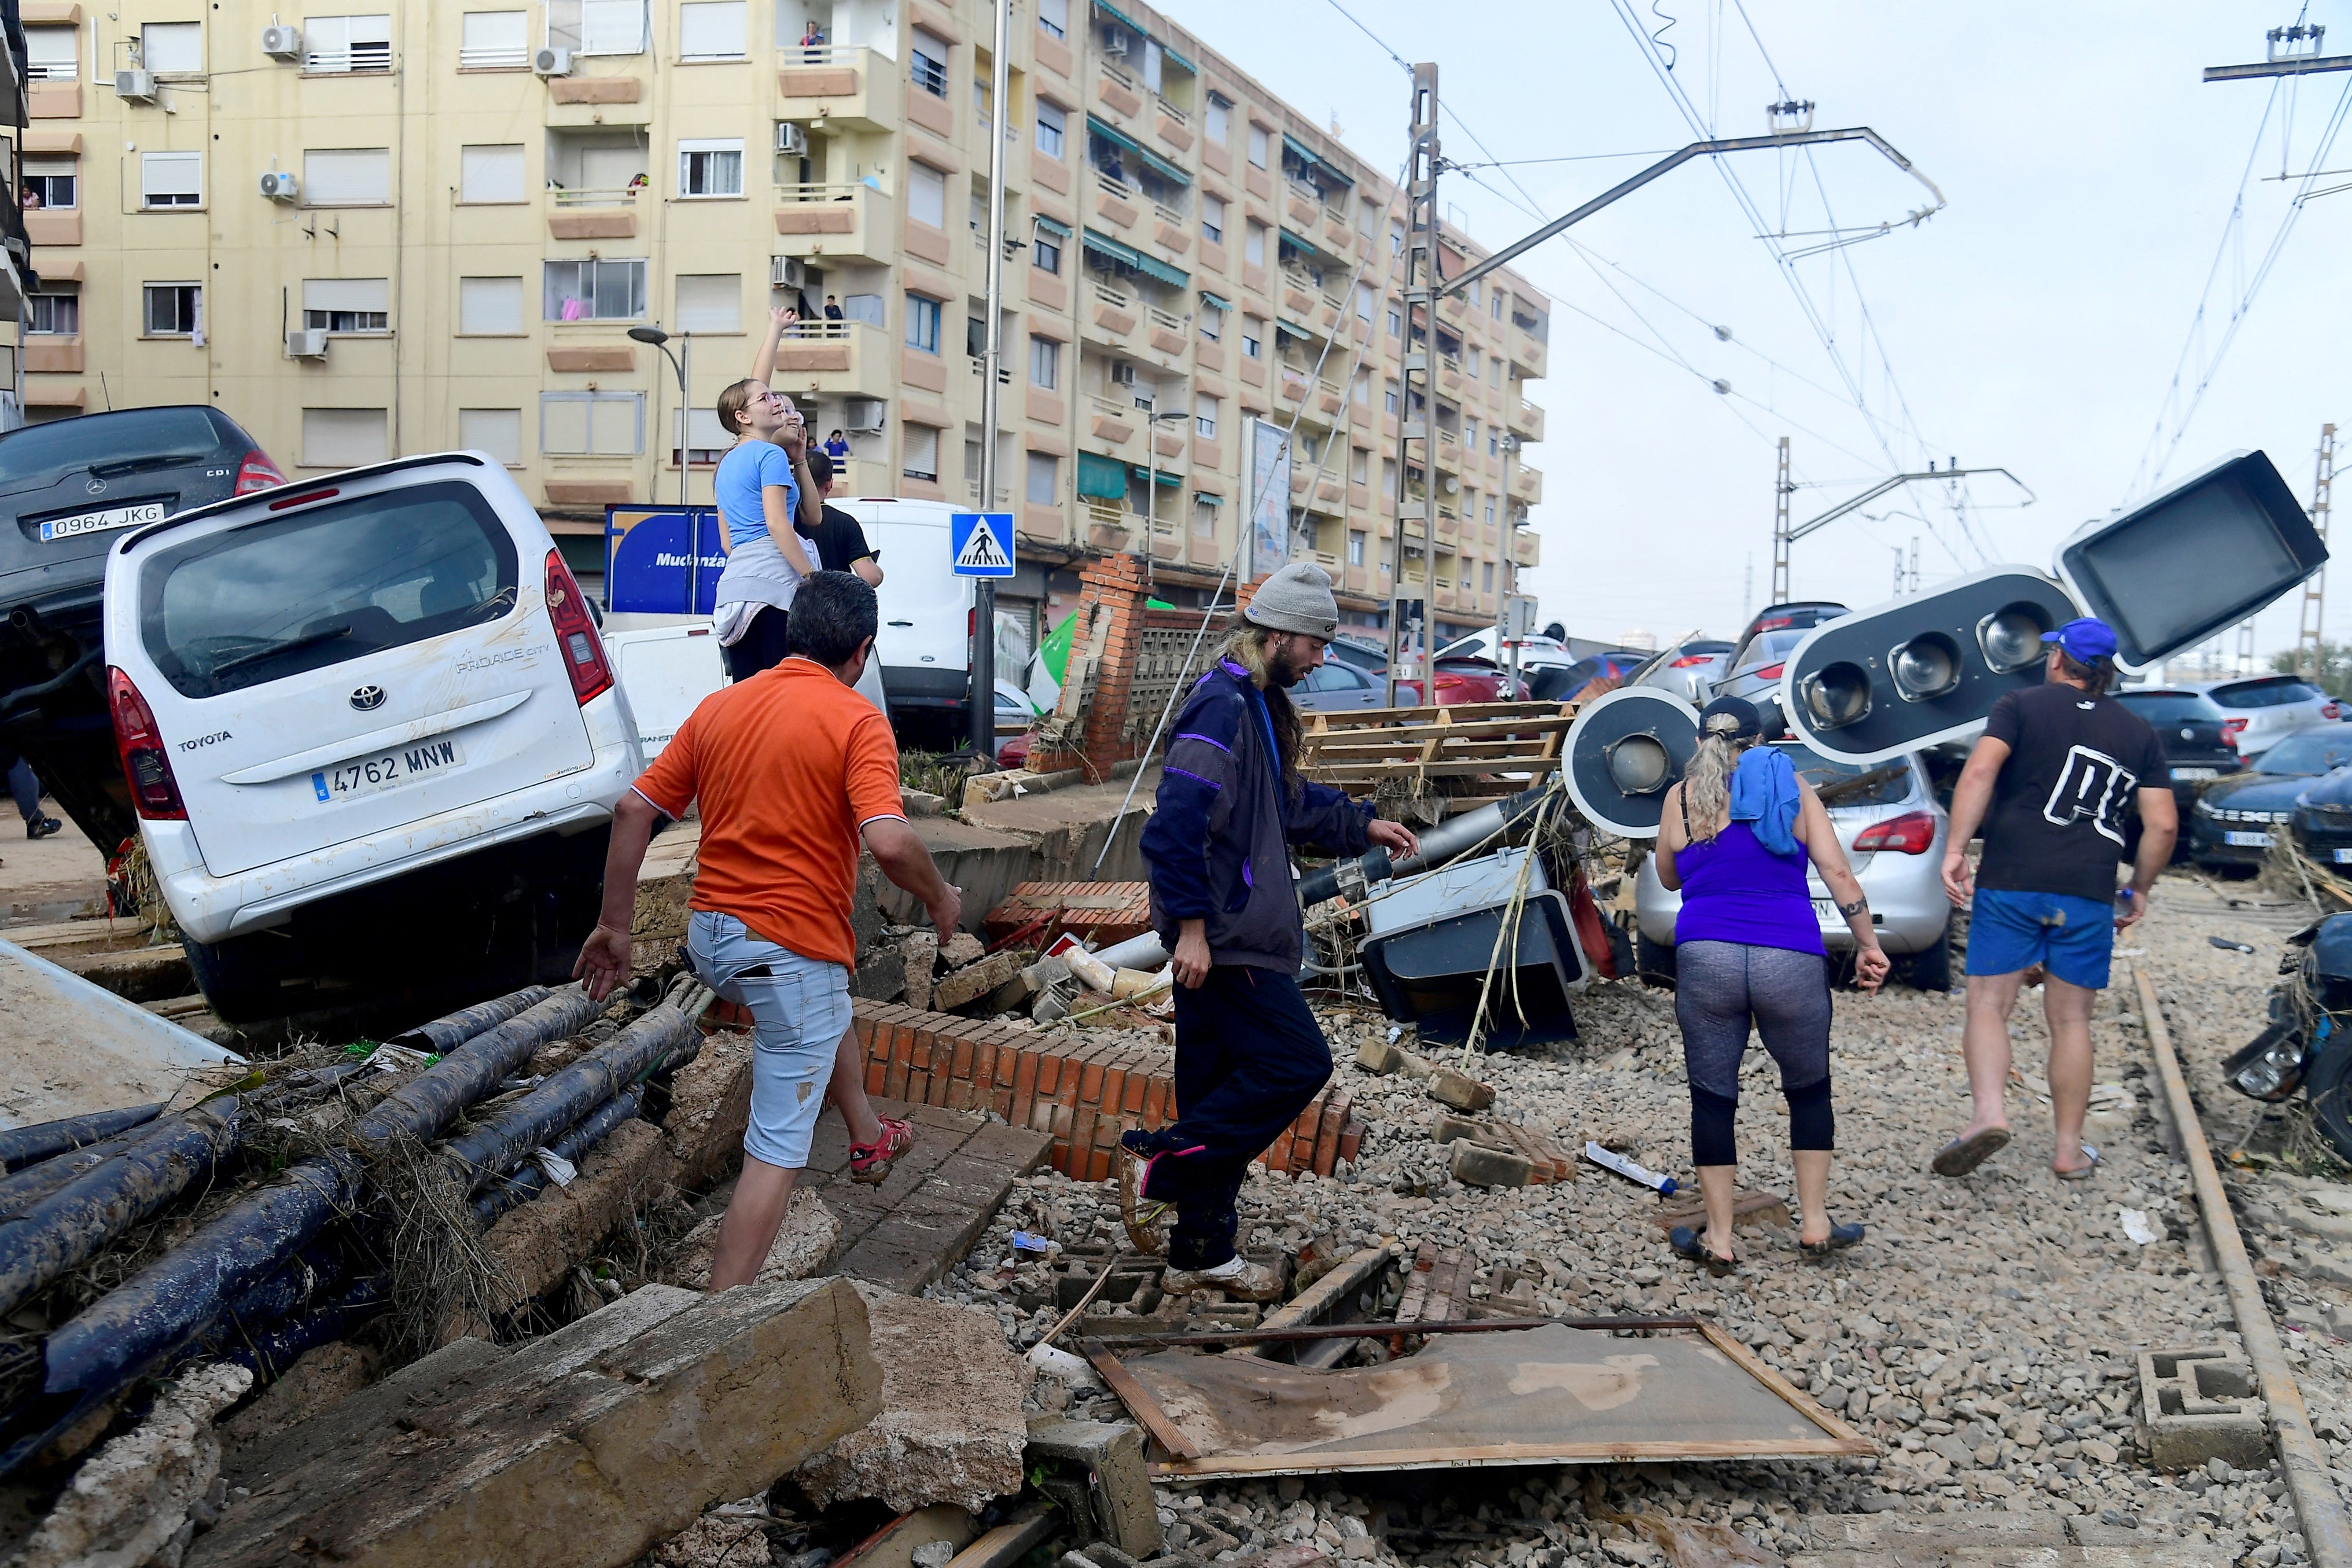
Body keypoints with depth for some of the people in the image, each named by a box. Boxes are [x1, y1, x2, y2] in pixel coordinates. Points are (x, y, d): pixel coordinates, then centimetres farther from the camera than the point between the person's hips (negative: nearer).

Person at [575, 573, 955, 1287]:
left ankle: (868, 1137, 56)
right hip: (790, 950, -8)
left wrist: (614, 925, 10)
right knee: (778, 1148, 0)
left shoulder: (718, 707, 6)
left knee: (830, 1009, 37)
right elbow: (889, 843, -25)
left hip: (709, 935, 8)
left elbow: (633, 810, 4)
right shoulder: (857, 721, -13)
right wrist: (940, 898, -6)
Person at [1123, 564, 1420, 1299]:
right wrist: (1191, 924, -24)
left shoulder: (1259, 707, 17)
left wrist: (1363, 826, 30)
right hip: (1221, 937, -10)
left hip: (1231, 937, 10)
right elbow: (1177, 824, -23)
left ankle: (1203, 1253, 20)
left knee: (1223, 1089, 12)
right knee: (1297, 1063, -7)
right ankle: (1159, 1159, -1)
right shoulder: (1222, 708, -17)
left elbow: (1287, 800, 33)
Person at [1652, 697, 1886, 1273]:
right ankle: (1815, 1225, 23)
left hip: (1706, 960, 0)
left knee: (1713, 1097, 9)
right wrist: (1868, 944, 6)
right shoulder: (1791, 786, 9)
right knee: (1809, 1089, 20)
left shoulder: (1683, 797, 9)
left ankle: (1718, 1240, 14)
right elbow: (1837, 871, 2)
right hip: (1791, 961, 1)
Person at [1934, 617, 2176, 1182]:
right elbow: (2163, 824, 7)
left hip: (2009, 882, -2)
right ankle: (2069, 1149, 16)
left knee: (1988, 1006, 2)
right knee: (2070, 1021, 11)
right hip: (2088, 895, 3)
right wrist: (2140, 890, 19)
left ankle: (1988, 1112, -20)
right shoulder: (2138, 733, 14)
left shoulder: (2021, 706, 5)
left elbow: (1980, 770, -13)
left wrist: (1955, 849, -14)